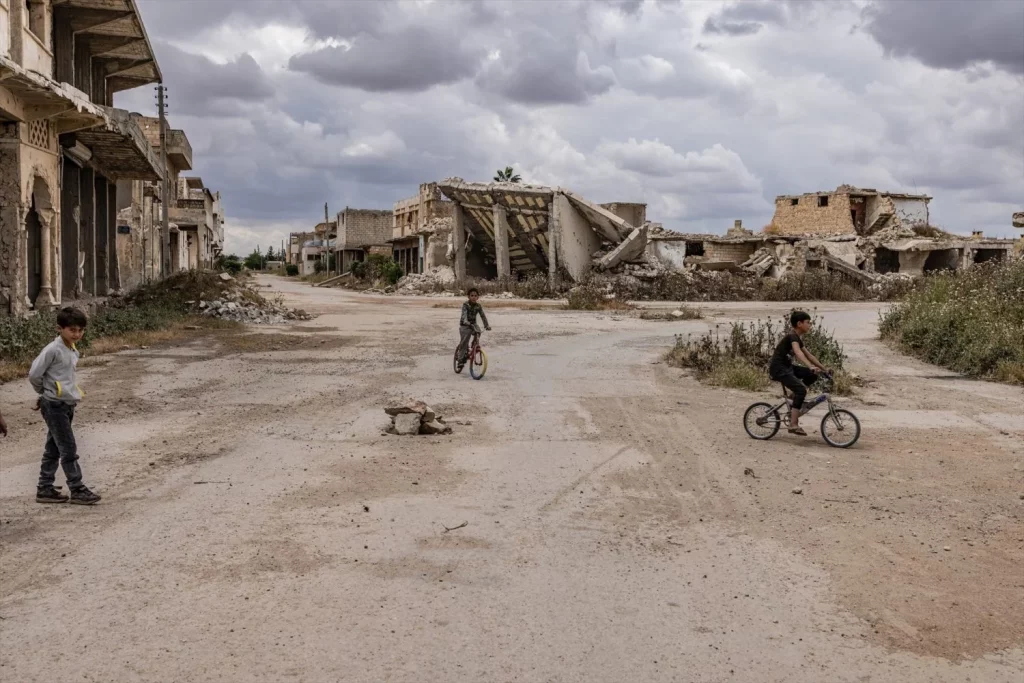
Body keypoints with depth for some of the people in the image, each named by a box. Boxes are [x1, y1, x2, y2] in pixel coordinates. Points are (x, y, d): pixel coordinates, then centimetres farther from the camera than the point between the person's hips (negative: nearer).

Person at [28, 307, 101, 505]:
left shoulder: (74, 351, 10)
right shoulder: (53, 350, -15)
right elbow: (34, 374, -14)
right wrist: (45, 392, 3)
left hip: (67, 405, 8)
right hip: (54, 406, -8)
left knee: (53, 449, 13)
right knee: (69, 449, -5)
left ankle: (45, 489, 21)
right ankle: (77, 490, 1)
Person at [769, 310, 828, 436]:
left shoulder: (798, 338, 14)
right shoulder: (792, 336, -15)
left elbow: (808, 355, 20)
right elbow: (798, 352, -34)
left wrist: (824, 369, 17)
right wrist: (810, 366, -47)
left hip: (787, 367, 9)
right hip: (778, 369, -9)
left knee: (812, 375, 2)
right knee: (801, 390, -22)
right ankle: (793, 424, -23)